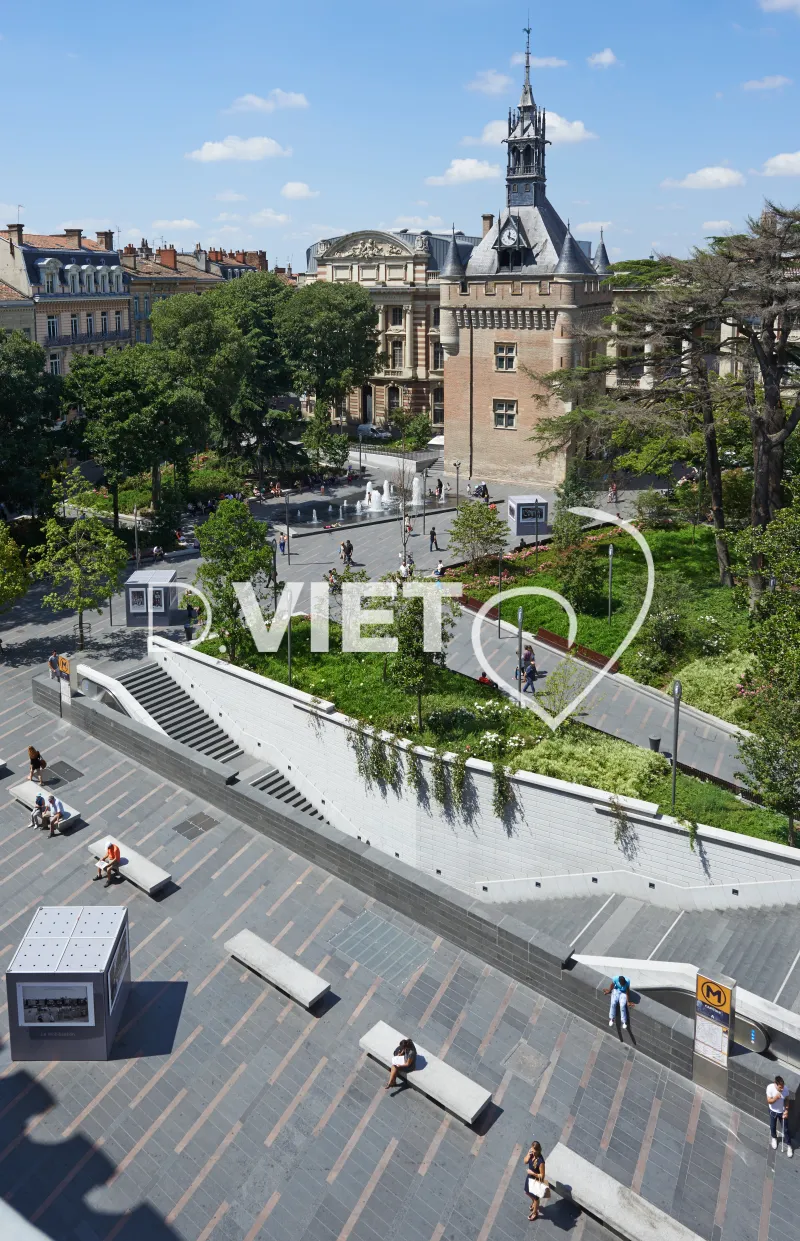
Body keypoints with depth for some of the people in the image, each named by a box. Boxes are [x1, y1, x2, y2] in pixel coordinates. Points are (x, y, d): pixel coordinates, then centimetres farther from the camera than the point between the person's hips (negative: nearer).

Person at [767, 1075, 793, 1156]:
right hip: (773, 1111, 0)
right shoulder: (770, 1088, -30)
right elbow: (769, 1101, -21)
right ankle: (774, 1138, 53)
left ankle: (788, 1145, 36)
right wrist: (775, 1098, -40)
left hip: (782, 1112, 0)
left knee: (785, 1129, 13)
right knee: (772, 1127, 22)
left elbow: (787, 1100, -7)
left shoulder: (785, 1088, -25)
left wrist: (787, 1110, -17)